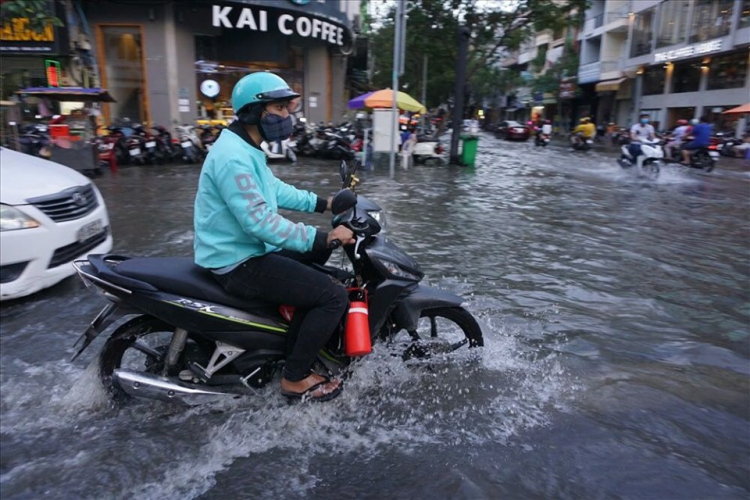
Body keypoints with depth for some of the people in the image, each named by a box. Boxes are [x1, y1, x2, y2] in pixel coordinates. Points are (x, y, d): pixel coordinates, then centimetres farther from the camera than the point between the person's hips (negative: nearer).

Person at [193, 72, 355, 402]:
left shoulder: (246, 149, 12)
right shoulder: (233, 157, -23)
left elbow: (276, 190, 19)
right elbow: (260, 222, -30)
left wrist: (324, 204, 12)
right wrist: (325, 237, -28)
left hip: (250, 249, 11)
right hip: (238, 263, -11)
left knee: (317, 248, 25)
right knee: (333, 296, -16)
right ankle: (295, 378, 1)